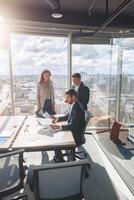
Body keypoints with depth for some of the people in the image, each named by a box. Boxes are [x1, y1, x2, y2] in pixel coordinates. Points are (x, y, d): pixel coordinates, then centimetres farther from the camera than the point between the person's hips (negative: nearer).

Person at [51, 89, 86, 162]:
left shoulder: (78, 108, -27)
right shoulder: (73, 106, 3)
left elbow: (72, 126, -31)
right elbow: (67, 116, 17)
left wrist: (58, 127, -35)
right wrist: (58, 119, 4)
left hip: (76, 137, -9)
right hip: (71, 132, 10)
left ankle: (60, 161, 11)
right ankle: (58, 156, 24)